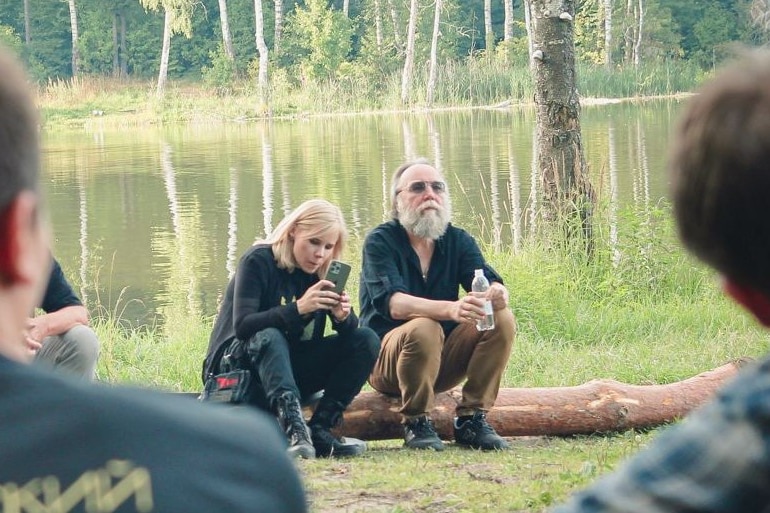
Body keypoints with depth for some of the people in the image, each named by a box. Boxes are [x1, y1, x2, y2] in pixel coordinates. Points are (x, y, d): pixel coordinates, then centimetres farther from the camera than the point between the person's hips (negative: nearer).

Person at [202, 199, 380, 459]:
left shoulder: (322, 273, 4)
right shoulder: (258, 261, -12)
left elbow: (350, 334, -3)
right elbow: (242, 326, -25)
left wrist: (343, 317, -27)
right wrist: (298, 309, -37)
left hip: (288, 367, 6)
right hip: (236, 364, -6)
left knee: (366, 341, -12)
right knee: (269, 337, -38)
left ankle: (319, 429, -25)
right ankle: (293, 427, -58)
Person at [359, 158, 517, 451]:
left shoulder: (458, 240, 5)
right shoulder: (380, 241, -10)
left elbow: (491, 284, -10)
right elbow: (394, 303, -27)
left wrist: (497, 295, -37)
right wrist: (451, 309, -45)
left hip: (444, 361, 5)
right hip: (386, 360, -5)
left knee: (502, 320, -16)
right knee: (423, 329, -35)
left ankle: (472, 419, -11)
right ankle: (417, 424, -15)